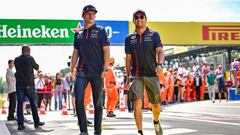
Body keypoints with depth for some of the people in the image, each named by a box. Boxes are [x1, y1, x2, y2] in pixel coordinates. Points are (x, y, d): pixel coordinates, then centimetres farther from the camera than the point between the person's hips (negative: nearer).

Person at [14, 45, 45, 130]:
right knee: (33, 103, 8)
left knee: (20, 104, 1)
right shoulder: (30, 58, -7)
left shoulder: (16, 60, 4)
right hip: (29, 85, -2)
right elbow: (36, 67, 8)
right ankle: (37, 122, 14)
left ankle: (20, 124, -5)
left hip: (19, 85, 3)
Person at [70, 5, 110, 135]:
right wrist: (71, 70, 10)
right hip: (82, 71, 3)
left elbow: (106, 51, -3)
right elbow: (75, 52, 16)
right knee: (78, 100, -10)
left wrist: (105, 68, -12)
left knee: (98, 103, 3)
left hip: (97, 72, -3)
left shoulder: (100, 31, 2)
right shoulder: (78, 33, 12)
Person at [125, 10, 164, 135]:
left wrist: (160, 64, -25)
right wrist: (127, 77, 10)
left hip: (152, 74, 0)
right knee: (137, 102, -15)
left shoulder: (154, 35, 5)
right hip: (136, 75, 0)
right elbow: (128, 59, 13)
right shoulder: (129, 38, 11)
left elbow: (160, 52, -5)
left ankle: (156, 122, 38)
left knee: (156, 105, 8)